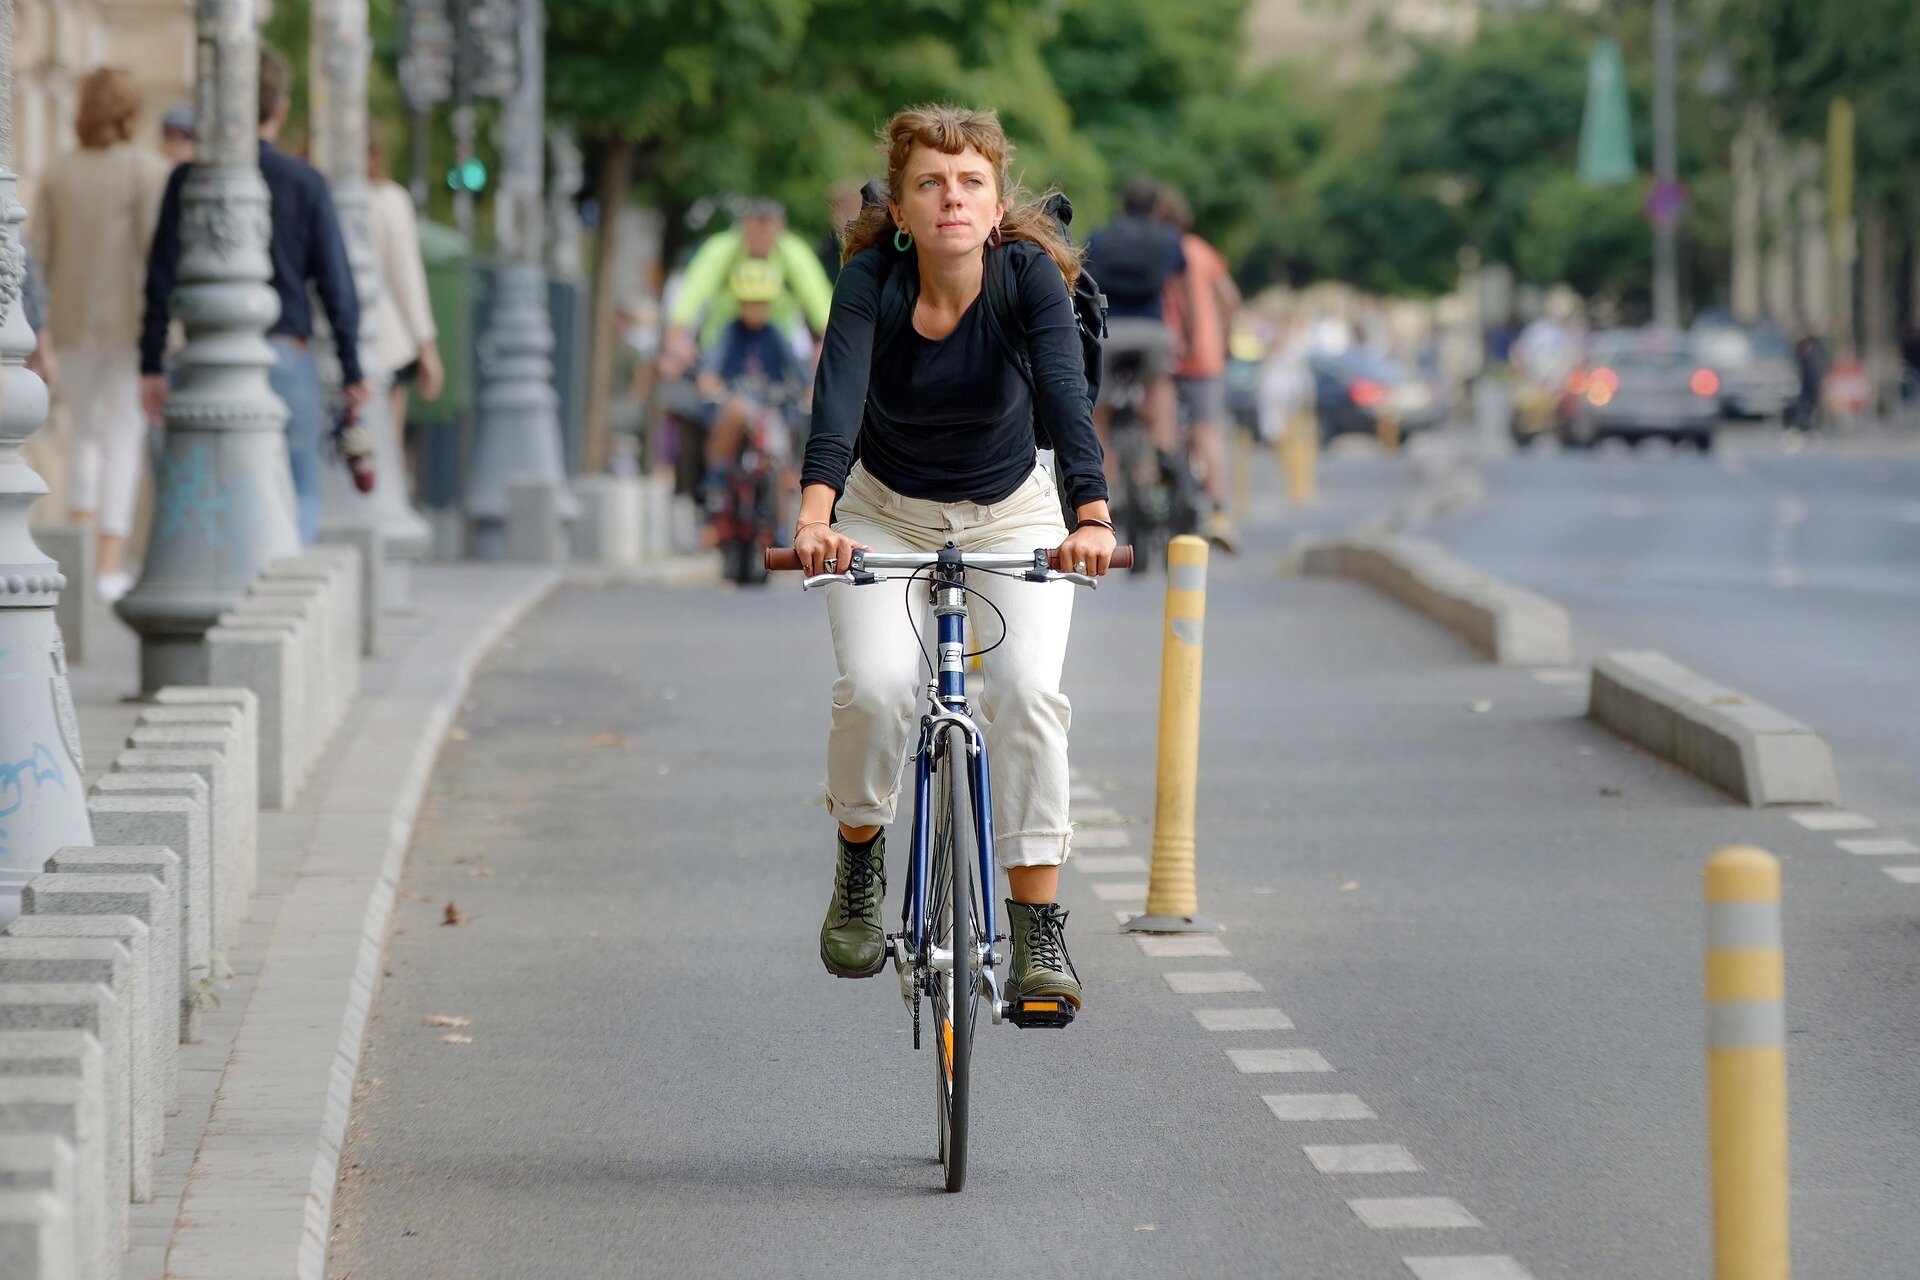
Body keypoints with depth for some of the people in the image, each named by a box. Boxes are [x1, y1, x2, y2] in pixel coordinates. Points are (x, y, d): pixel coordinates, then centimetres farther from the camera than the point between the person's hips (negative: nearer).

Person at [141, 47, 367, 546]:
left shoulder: (188, 180, 1)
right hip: (286, 353, -1)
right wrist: (351, 370, 4)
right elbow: (336, 283, -2)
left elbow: (161, 279, -1)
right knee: (301, 495, 5)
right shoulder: (305, 182, -1)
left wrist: (151, 365, 3)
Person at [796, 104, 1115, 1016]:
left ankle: (1039, 926, -14)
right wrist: (815, 517, -55)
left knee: (1028, 691, -22)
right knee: (875, 686, -24)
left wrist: (1093, 518, -51)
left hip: (1011, 515, 0)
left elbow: (1065, 396, -35)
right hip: (886, 514, 0)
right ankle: (859, 865, 4)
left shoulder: (1029, 274, -22)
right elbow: (838, 397, -37)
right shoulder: (869, 280, -23)